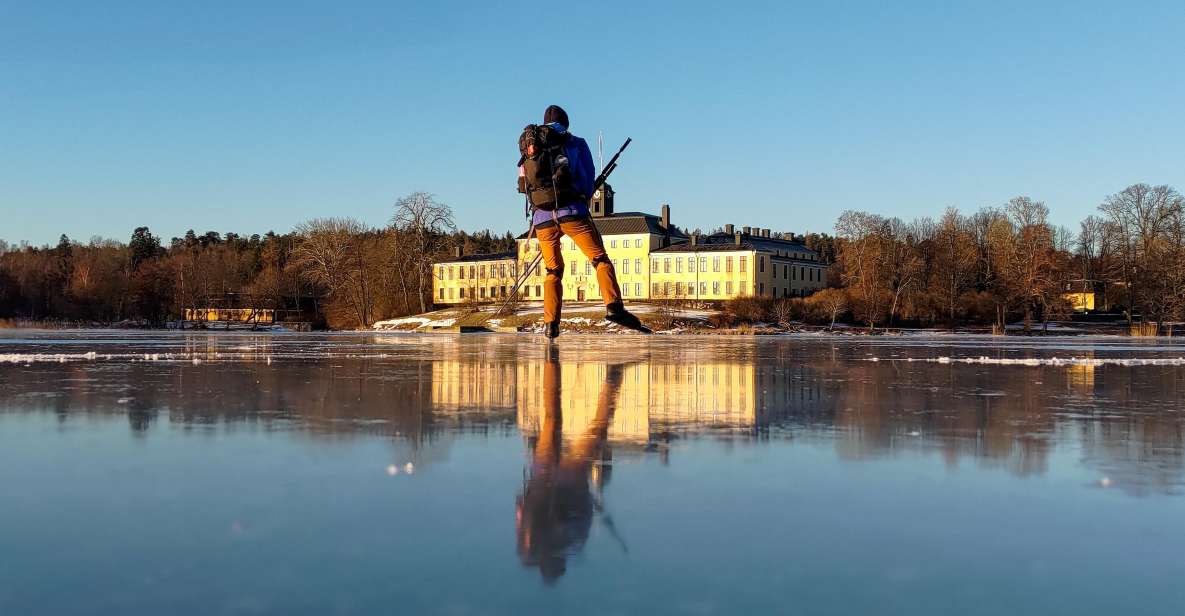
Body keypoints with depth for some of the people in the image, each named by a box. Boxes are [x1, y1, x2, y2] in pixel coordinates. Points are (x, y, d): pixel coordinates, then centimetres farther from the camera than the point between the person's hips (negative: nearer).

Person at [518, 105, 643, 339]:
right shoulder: (577, 144, 11)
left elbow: (523, 185, 19)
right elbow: (589, 179, 11)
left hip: (542, 216, 3)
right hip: (572, 211, -3)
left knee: (553, 270, 14)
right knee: (601, 259, -1)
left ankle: (551, 323, 6)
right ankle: (614, 306, -21)